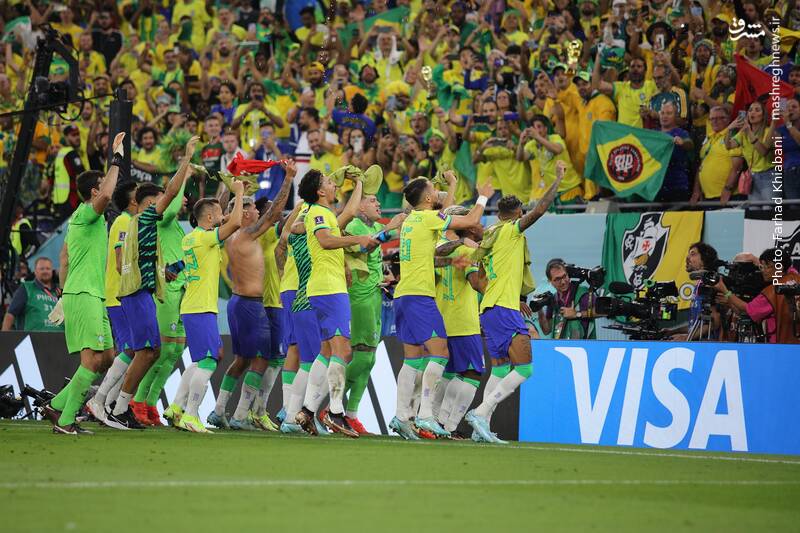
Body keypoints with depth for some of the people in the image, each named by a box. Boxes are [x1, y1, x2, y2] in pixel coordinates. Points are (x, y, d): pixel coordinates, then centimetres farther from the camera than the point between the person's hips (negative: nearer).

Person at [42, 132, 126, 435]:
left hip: (92, 296, 10)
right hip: (84, 296, -10)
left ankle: (57, 405, 13)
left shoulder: (81, 218, 20)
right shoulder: (85, 214, -10)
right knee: (92, 360, -13)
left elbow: (64, 259, 26)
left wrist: (65, 297, 28)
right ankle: (65, 421, -13)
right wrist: (117, 159, -22)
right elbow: (106, 196, -31)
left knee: (106, 359, 10)